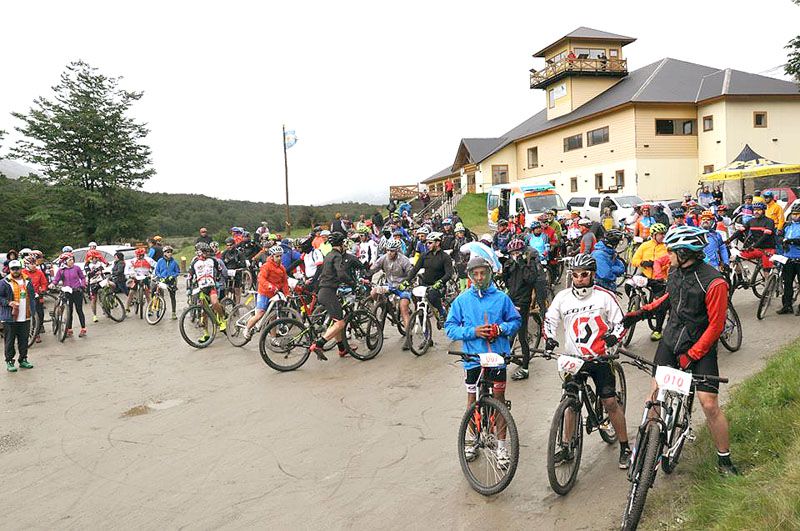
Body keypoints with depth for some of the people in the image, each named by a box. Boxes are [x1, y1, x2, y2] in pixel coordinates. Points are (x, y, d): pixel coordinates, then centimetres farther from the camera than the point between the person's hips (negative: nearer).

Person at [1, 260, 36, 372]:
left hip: (25, 317, 4)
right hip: (10, 318, -4)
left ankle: (23, 359, 22)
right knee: (10, 341, 2)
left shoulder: (27, 281, 10)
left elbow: (32, 295, 21)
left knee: (24, 340, 11)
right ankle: (9, 361, 11)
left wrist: (32, 308, 12)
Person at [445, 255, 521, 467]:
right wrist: (472, 332, -13)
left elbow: (516, 321, 8)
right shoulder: (462, 300, 0)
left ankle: (501, 444, 15)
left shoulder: (501, 297, 0)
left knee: (499, 396, 4)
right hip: (472, 356, 1)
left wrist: (501, 329, -12)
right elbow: (450, 327, 1)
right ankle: (471, 440, 29)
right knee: (473, 397, 13)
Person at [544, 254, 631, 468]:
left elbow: (620, 323, -1)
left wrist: (613, 337, -21)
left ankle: (625, 448, 15)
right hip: (573, 360, 2)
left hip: (600, 359, -2)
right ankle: (567, 449, 20)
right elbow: (549, 319, 10)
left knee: (610, 402, -2)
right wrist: (549, 338, -8)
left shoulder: (605, 296, -7)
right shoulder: (562, 297, -1)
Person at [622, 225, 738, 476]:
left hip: (701, 347, -5)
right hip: (671, 340, 6)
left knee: (709, 404, -6)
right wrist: (641, 312, 11)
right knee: (655, 394, 1)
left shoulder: (714, 283, -20)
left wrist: (691, 355, -18)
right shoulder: (676, 272, 0)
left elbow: (715, 326, -17)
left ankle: (724, 460, 12)